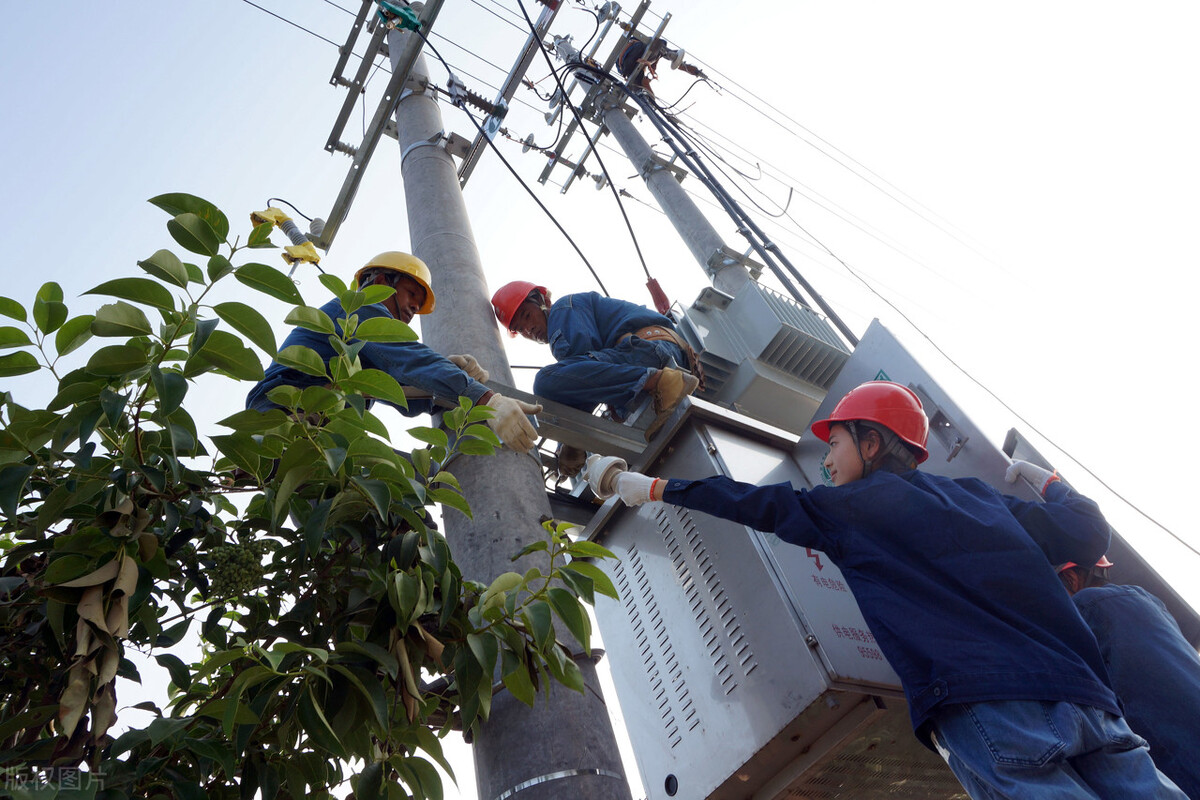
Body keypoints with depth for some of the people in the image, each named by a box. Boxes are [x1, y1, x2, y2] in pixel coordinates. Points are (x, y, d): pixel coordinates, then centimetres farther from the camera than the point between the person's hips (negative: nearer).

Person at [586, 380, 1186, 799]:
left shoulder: (849, 507, 6)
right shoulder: (980, 495, 21)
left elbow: (755, 503, 10)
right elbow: (1088, 534, 21)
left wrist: (651, 488, 20)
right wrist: (1052, 486, 44)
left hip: (986, 708, -6)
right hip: (1090, 700, 6)